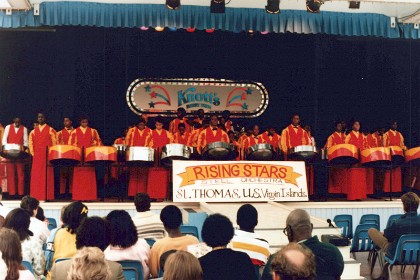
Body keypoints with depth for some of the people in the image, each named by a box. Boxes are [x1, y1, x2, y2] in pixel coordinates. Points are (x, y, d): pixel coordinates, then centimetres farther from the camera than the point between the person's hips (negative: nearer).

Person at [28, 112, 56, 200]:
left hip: (47, 156, -4)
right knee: (36, 176, 1)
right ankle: (36, 196, 4)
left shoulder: (50, 130, 4)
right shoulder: (33, 131, 17)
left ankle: (47, 196, -6)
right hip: (36, 157, 4)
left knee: (47, 176, -6)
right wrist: (32, 153, 5)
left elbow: (54, 143, 0)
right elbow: (31, 143, 17)